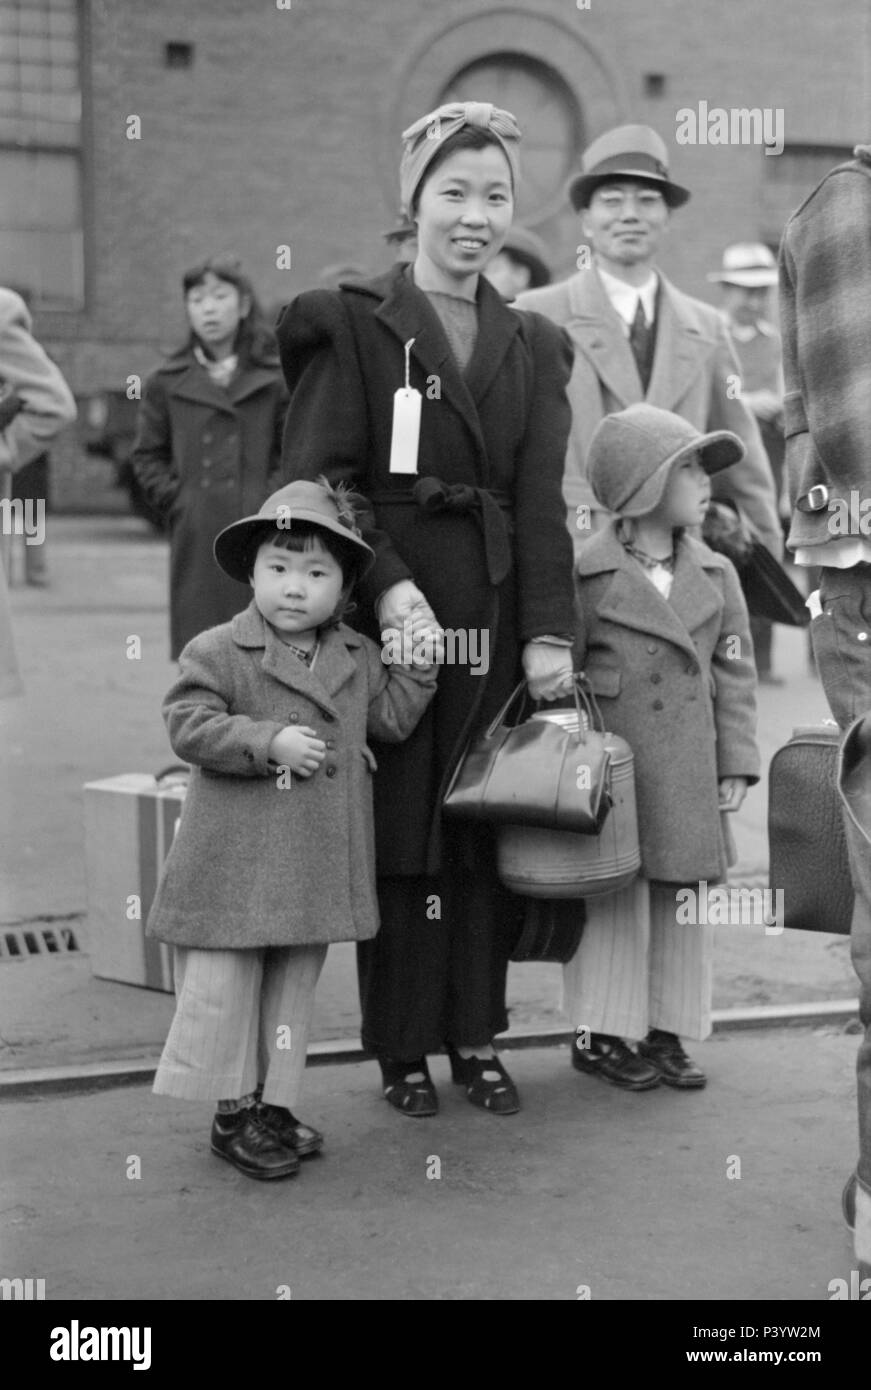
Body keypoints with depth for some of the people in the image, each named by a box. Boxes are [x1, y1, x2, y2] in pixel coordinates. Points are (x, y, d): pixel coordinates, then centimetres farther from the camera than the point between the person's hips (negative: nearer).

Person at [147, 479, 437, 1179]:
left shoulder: (358, 658, 8)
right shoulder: (218, 651, -8)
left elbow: (392, 717, 10)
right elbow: (189, 726, -14)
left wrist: (415, 655, 2)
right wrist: (269, 742, -22)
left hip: (316, 865, 5)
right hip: (235, 864, -5)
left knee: (294, 989, 13)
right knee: (226, 988, 2)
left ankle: (274, 1104, 25)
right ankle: (235, 1112, 15)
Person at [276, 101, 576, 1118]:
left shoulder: (534, 347, 14)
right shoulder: (352, 324, 2)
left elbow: (542, 500, 5)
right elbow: (319, 478, -6)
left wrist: (549, 631, -6)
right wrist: (384, 581, -20)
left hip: (501, 621, 4)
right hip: (393, 612, -3)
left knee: (491, 830, 6)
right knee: (399, 831, 1)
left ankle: (477, 1036, 18)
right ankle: (403, 1049, 12)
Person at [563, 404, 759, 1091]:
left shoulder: (716, 576, 7)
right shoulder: (586, 576, -7)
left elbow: (734, 673, 9)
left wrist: (736, 764, 3)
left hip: (687, 776, 5)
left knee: (685, 900, 9)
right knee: (615, 899, 2)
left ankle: (667, 1033, 21)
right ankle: (600, 1035, 15)